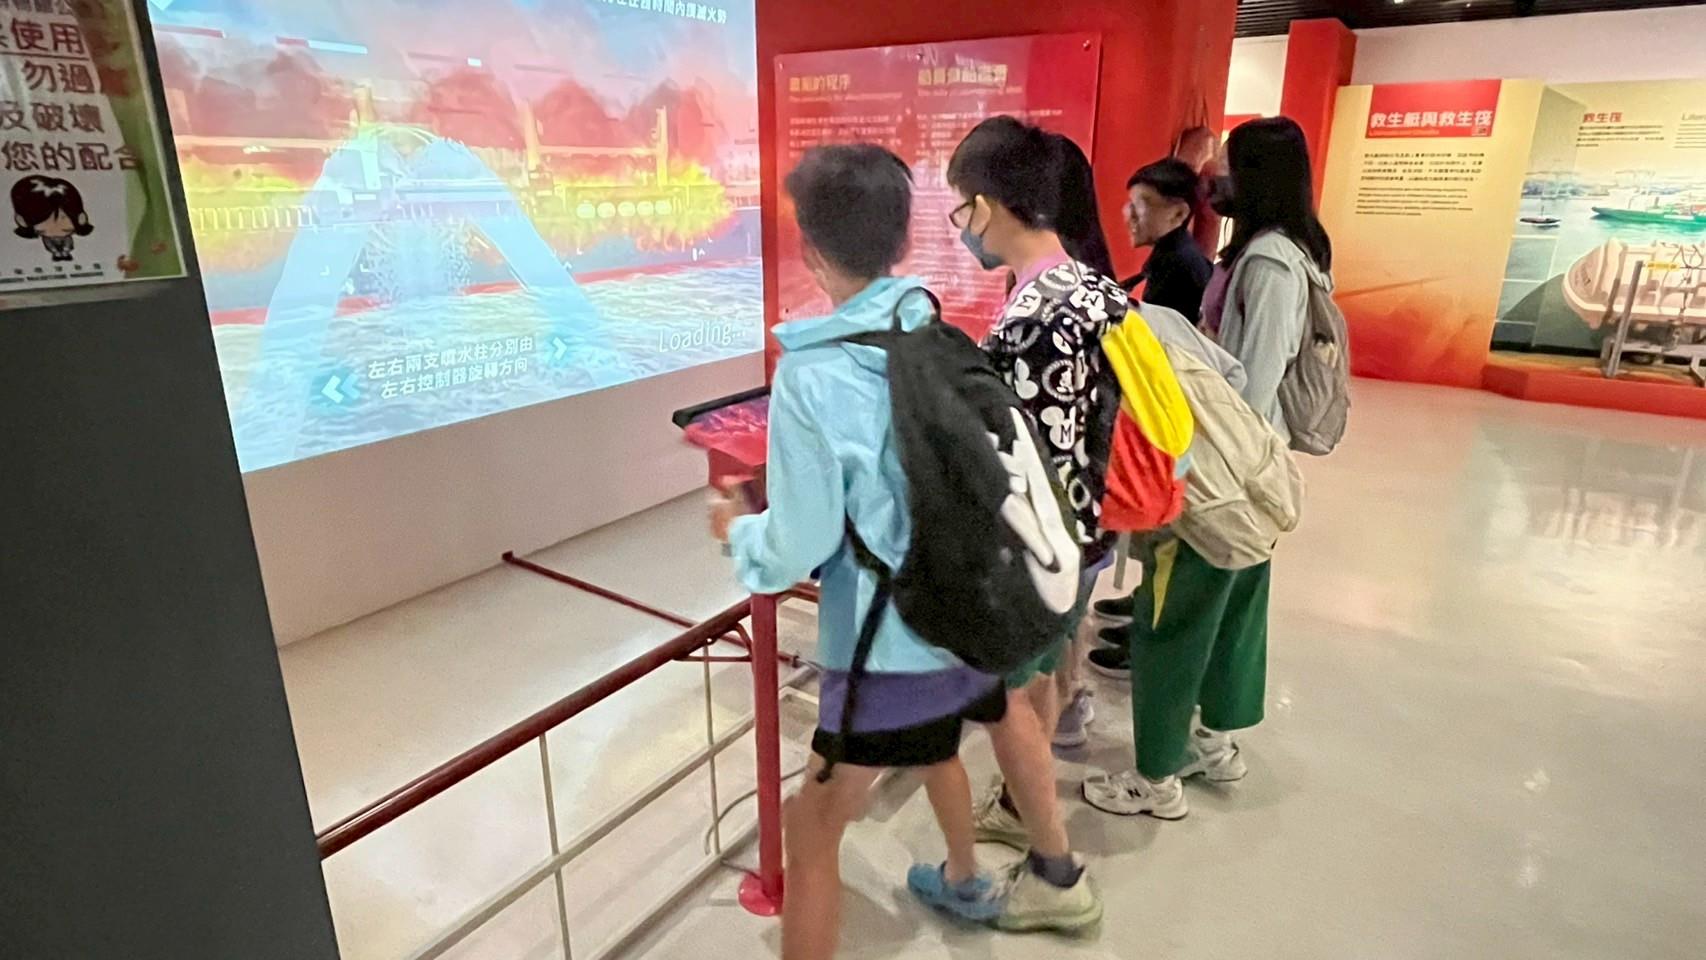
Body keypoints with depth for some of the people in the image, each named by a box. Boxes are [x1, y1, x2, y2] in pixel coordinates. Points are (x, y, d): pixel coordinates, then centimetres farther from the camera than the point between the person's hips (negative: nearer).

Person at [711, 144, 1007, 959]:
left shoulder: (809, 377, -20)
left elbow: (800, 549, -17)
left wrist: (736, 529, 3)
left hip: (890, 642, -7)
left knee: (811, 831, 7)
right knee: (933, 740, 36)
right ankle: (967, 880, 60)